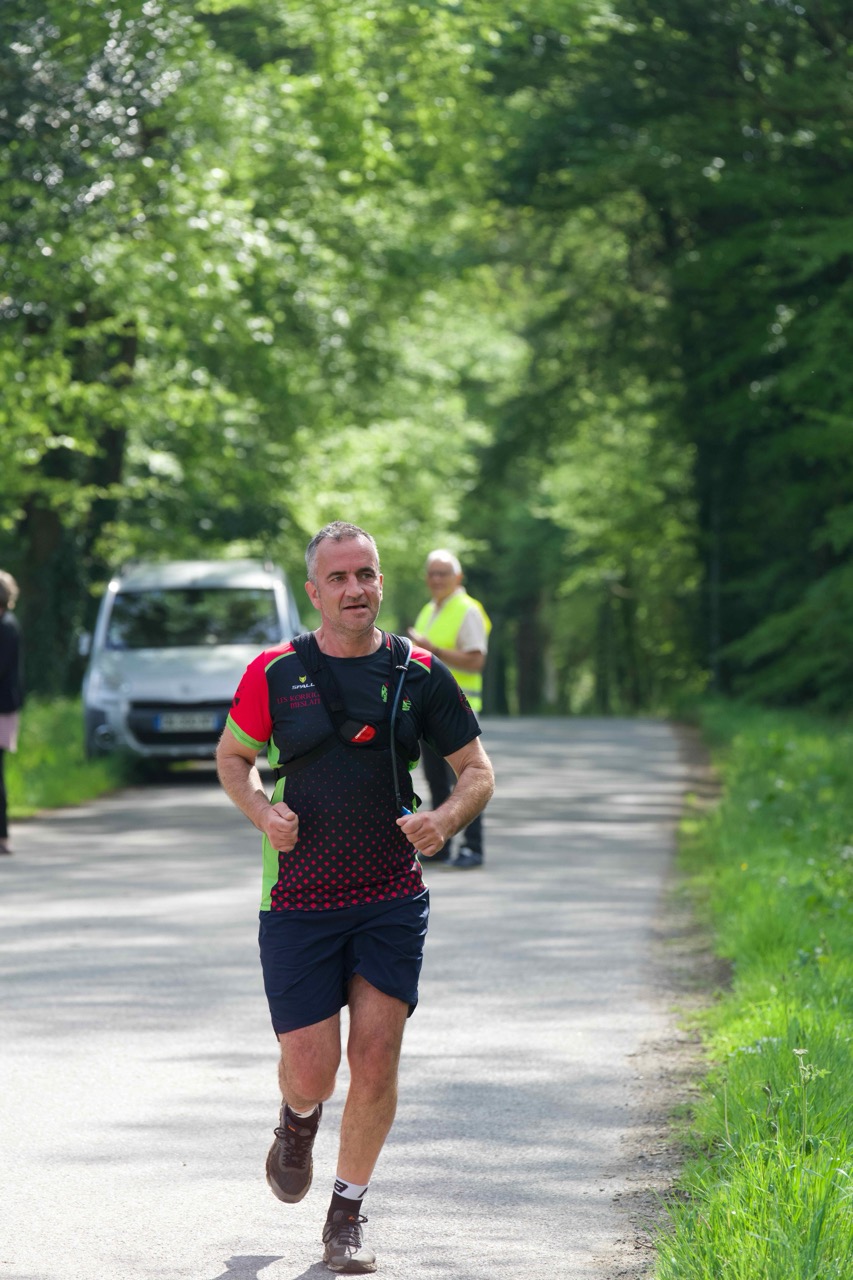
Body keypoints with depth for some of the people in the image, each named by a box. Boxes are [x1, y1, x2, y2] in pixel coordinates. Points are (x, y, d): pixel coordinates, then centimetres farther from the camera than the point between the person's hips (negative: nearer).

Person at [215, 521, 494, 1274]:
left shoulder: (419, 673, 0)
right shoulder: (275, 673, -2)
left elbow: (478, 770, 8)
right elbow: (232, 756, 13)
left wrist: (445, 821, -13)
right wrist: (262, 811, -7)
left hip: (392, 900, 1)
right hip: (299, 899, -1)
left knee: (376, 1060, -5)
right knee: (312, 1071, -5)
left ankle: (348, 1215, 15)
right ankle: (299, 1122, 34)